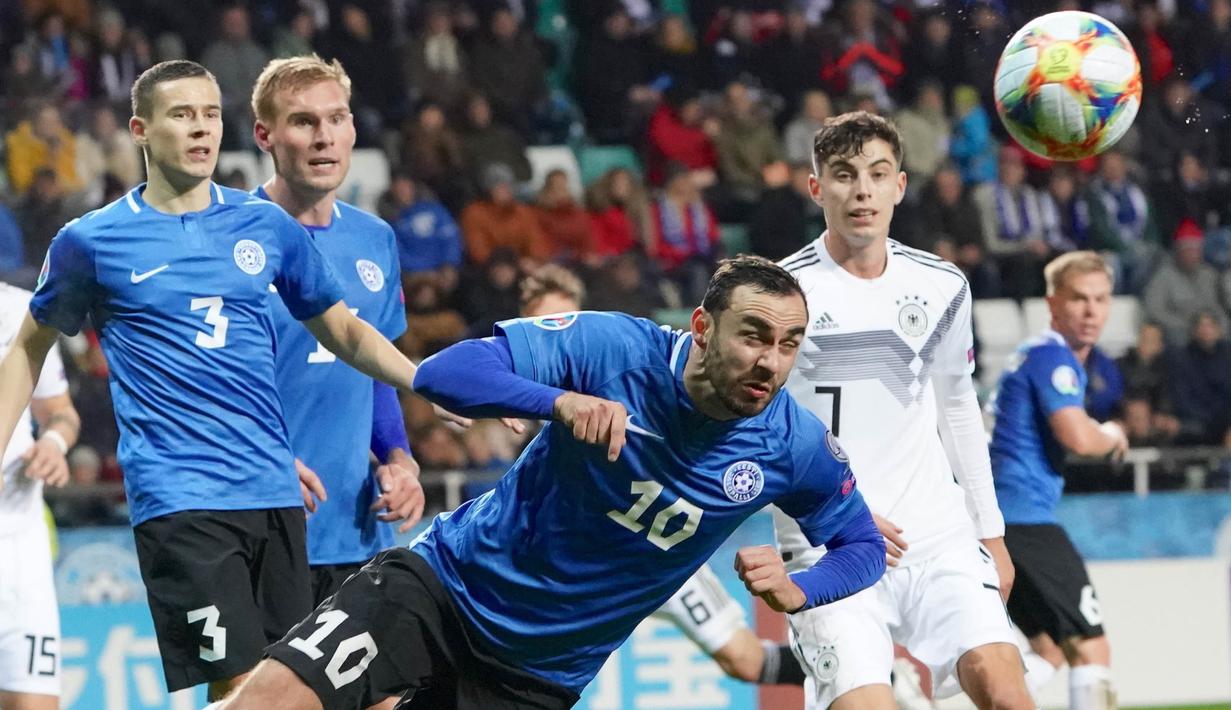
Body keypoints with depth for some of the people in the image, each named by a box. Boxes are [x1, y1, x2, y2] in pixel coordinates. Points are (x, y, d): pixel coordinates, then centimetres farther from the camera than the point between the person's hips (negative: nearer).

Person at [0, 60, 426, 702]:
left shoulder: (266, 226, 9)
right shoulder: (91, 241, 2)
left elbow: (344, 331, 20)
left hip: (276, 492, 4)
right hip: (179, 499, -4)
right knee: (241, 686, -14)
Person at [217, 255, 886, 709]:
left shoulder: (793, 442, -11)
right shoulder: (612, 348, -18)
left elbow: (863, 544, 4)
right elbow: (442, 373, -24)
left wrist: (797, 588, -19)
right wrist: (561, 402, -42)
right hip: (445, 584, -3)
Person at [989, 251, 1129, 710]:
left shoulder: (1035, 354, 20)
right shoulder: (1053, 357, -11)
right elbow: (1079, 438, -22)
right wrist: (1112, 435, -3)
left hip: (993, 517, 10)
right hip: (1024, 518, -10)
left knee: (1049, 650, 18)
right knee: (1091, 650, -9)